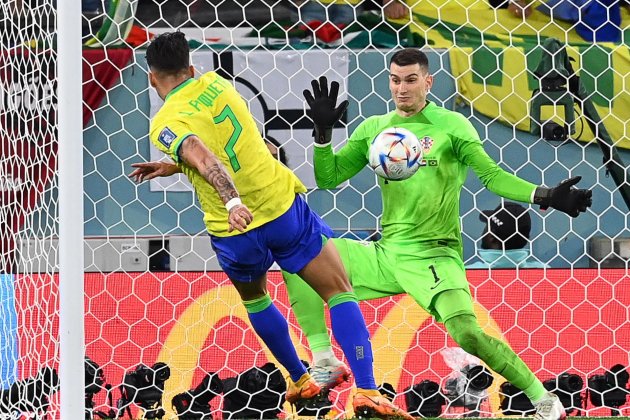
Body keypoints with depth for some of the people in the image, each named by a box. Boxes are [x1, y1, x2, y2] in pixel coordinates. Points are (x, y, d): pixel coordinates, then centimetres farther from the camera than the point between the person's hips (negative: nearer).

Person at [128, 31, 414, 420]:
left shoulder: (165, 125, -7)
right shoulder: (214, 83, 7)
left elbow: (204, 158, -28)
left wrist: (233, 201, -41)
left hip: (235, 231, -1)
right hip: (283, 206, 1)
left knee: (254, 298, 30)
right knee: (340, 292, 6)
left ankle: (300, 380, 37)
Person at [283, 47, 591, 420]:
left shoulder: (450, 125, -3)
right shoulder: (373, 129, 10)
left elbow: (492, 175, -9)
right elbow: (328, 179, 11)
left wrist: (544, 196, -24)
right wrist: (323, 132, -4)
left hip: (433, 256, -6)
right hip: (386, 255, 6)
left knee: (467, 333, -28)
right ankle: (325, 364, -3)